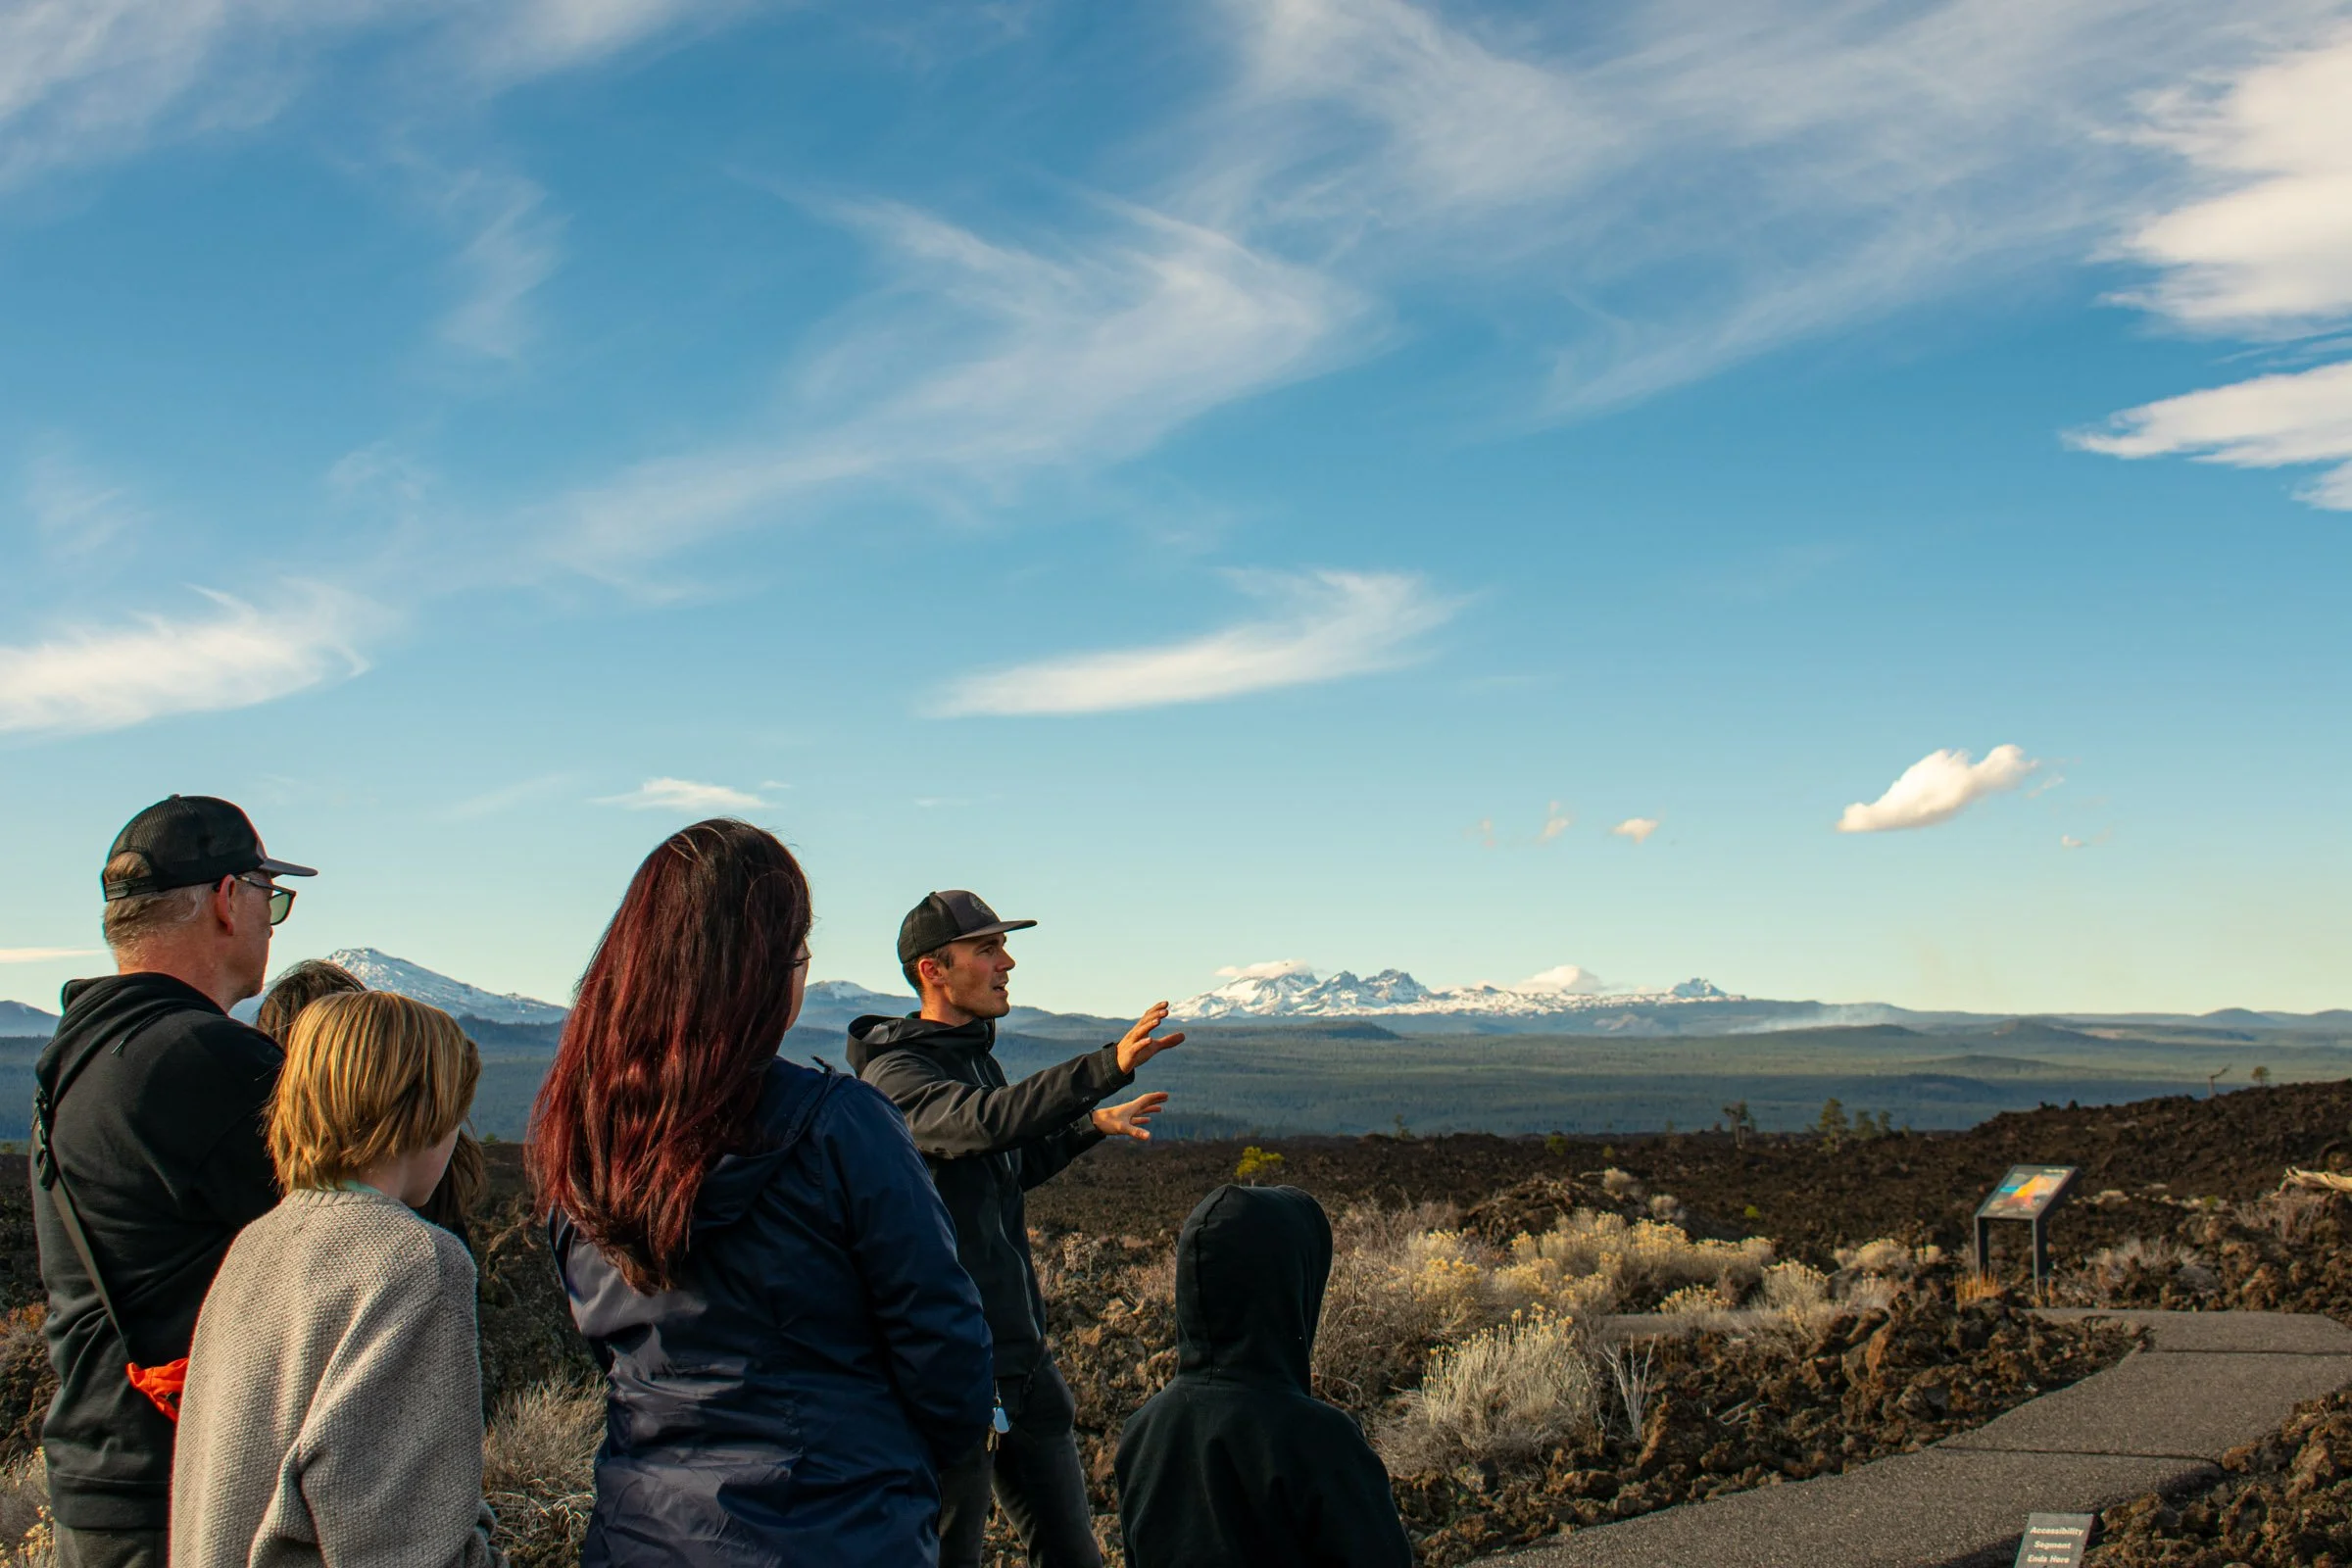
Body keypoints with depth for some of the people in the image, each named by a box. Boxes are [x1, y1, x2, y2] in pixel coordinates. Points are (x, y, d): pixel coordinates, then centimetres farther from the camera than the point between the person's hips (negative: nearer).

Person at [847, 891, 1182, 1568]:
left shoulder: (977, 1056, 15)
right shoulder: (892, 1072, -14)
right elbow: (986, 1121, -33)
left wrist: (1092, 1125, 27)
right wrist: (1110, 1066, -43)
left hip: (1022, 1353, 8)